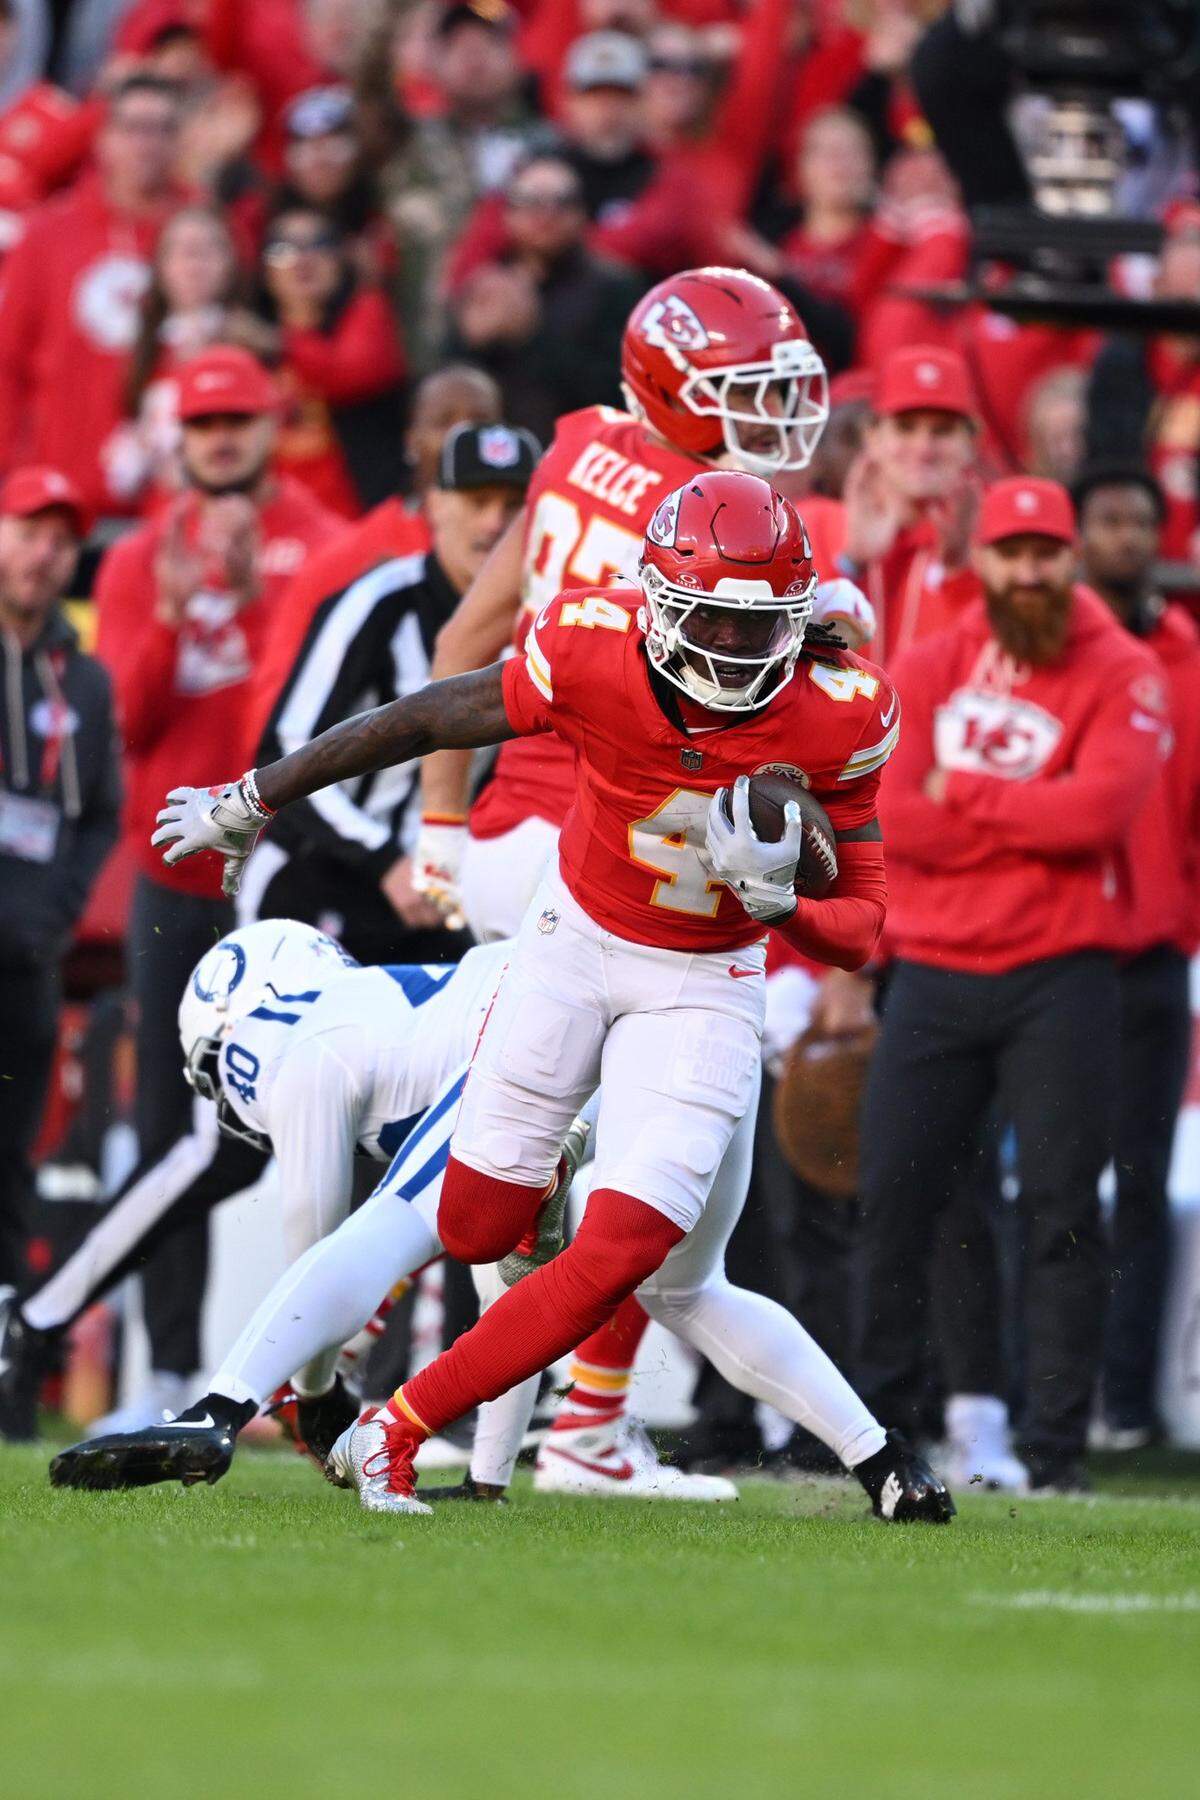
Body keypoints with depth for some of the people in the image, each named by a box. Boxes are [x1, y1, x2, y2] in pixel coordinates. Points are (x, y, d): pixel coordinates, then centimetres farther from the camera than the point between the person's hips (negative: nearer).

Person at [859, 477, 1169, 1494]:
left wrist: (965, 795, -8)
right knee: (895, 1199, 4)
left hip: (1060, 979, -3)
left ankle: (1056, 1446, -1)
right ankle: (881, 1423, 15)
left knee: (1062, 1212, -5)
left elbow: (1101, 807, -18)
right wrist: (1040, 822, -10)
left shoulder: (1123, 677, -2)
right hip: (935, 974, 3)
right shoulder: (929, 671, 7)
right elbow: (893, 818, -5)